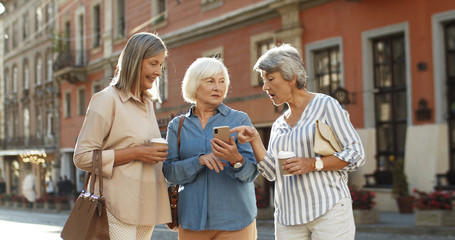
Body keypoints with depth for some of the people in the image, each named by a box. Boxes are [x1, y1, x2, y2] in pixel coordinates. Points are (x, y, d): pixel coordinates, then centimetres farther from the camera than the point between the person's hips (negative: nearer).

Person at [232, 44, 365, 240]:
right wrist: (254, 140, -2)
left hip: (329, 212, -5)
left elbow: (356, 154, -4)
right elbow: (271, 172, 10)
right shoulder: (278, 125, 18)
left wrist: (314, 164, -15)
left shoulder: (325, 105, 0)